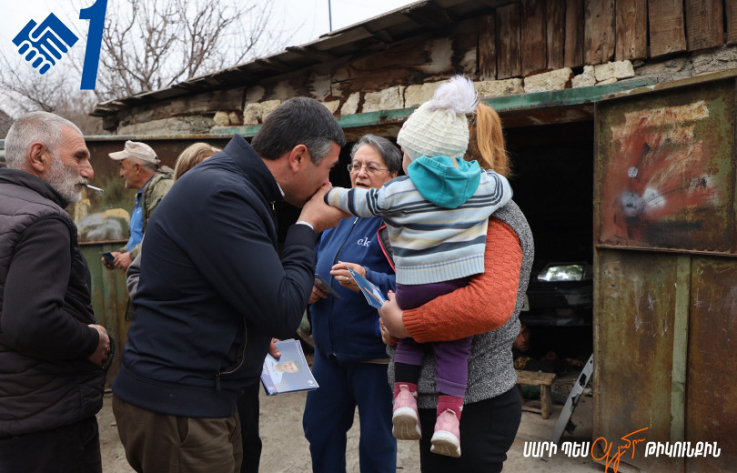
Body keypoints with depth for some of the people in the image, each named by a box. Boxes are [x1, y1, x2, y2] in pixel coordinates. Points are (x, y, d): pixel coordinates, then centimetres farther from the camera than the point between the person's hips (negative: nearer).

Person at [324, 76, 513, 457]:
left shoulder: (396, 193, -4)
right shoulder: (486, 184, 3)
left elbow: (354, 202, 8)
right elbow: (505, 190, 24)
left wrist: (327, 194, 27)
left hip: (414, 289, -1)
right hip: (465, 286, 1)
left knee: (410, 333, 24)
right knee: (454, 345, 13)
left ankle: (404, 394, 11)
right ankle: (449, 414, 2)